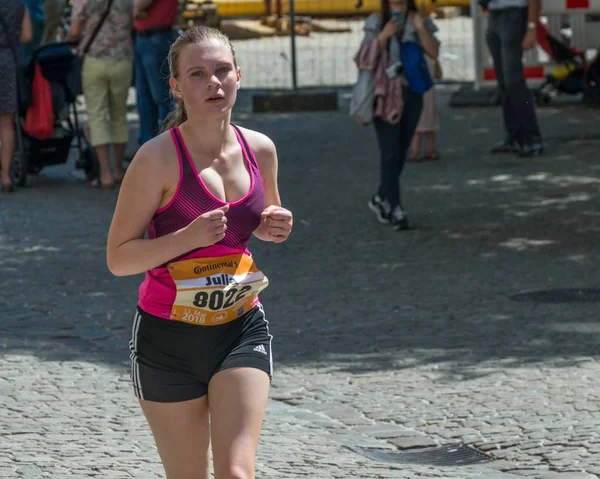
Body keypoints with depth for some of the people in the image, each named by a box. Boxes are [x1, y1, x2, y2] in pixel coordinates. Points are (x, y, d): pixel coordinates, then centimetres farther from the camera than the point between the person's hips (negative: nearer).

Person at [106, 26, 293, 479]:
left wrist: (274, 228, -2)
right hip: (169, 339, -3)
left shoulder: (260, 149, 0)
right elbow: (118, 258, -14)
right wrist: (188, 237, -27)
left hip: (242, 329, 3)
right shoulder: (159, 158, -15)